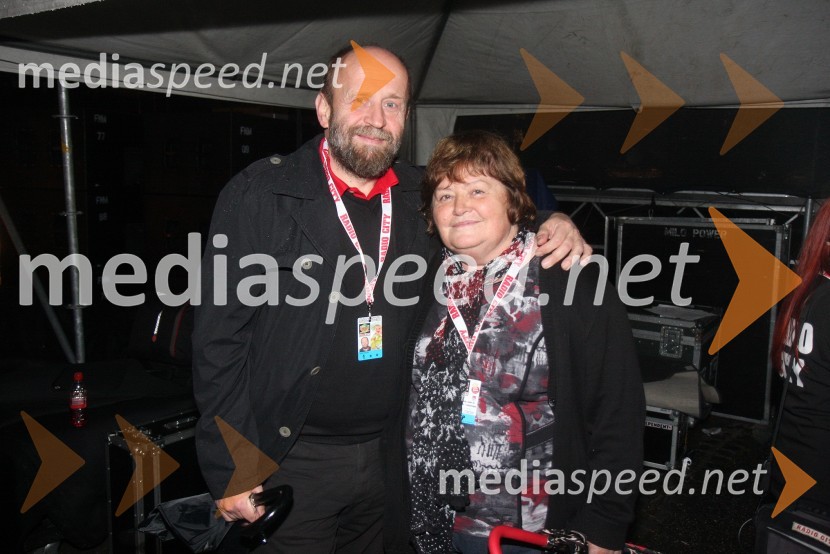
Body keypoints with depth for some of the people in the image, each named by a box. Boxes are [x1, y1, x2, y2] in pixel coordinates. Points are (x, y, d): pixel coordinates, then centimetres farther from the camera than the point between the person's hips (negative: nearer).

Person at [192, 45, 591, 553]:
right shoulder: (260, 195, -9)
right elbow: (221, 336, -10)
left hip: (390, 455, 4)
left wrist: (553, 226, -6)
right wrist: (229, 470, -11)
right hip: (293, 462, -4)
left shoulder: (422, 197, 2)